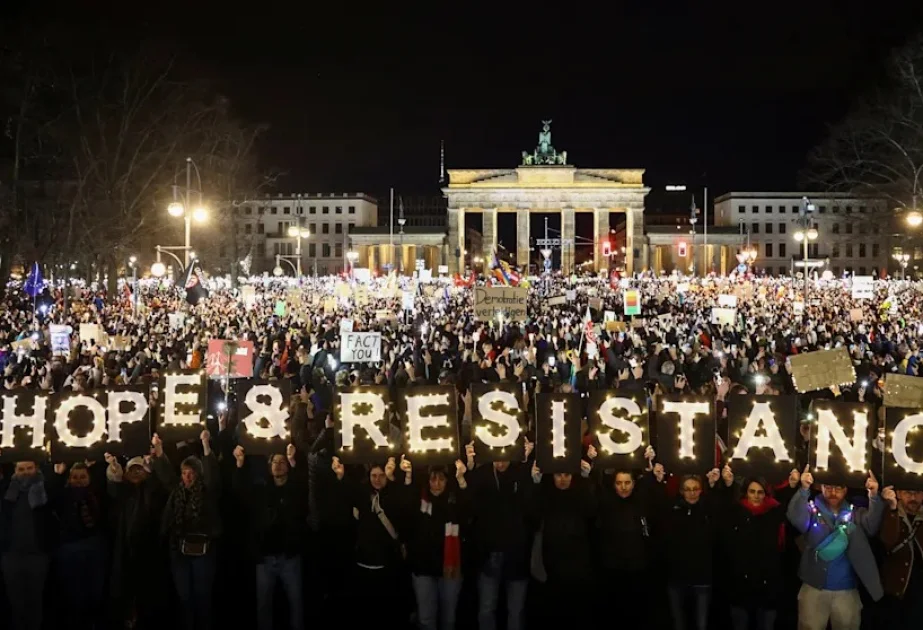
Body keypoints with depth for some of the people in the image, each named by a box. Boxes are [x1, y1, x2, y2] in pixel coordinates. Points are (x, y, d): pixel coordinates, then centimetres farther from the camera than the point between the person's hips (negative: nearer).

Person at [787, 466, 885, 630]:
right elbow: (796, 518, -21)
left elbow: (872, 526, -15)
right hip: (814, 589, -1)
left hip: (847, 591, 1)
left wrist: (874, 496, -32)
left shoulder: (855, 513, 2)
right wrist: (804, 489, -37)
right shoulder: (812, 510, -2)